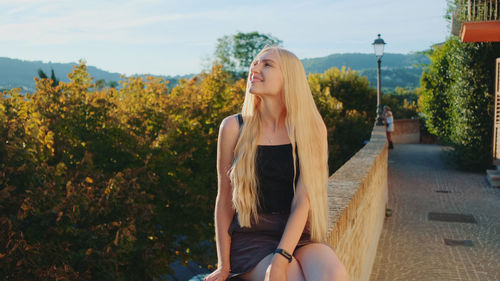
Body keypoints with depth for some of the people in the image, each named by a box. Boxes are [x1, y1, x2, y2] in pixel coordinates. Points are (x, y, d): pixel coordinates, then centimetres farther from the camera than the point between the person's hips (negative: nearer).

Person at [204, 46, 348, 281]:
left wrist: (280, 260, -20)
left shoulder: (311, 130, 0)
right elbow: (224, 200, 3)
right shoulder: (234, 127, -1)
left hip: (297, 235, 2)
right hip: (251, 238, -1)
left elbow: (302, 202, -8)